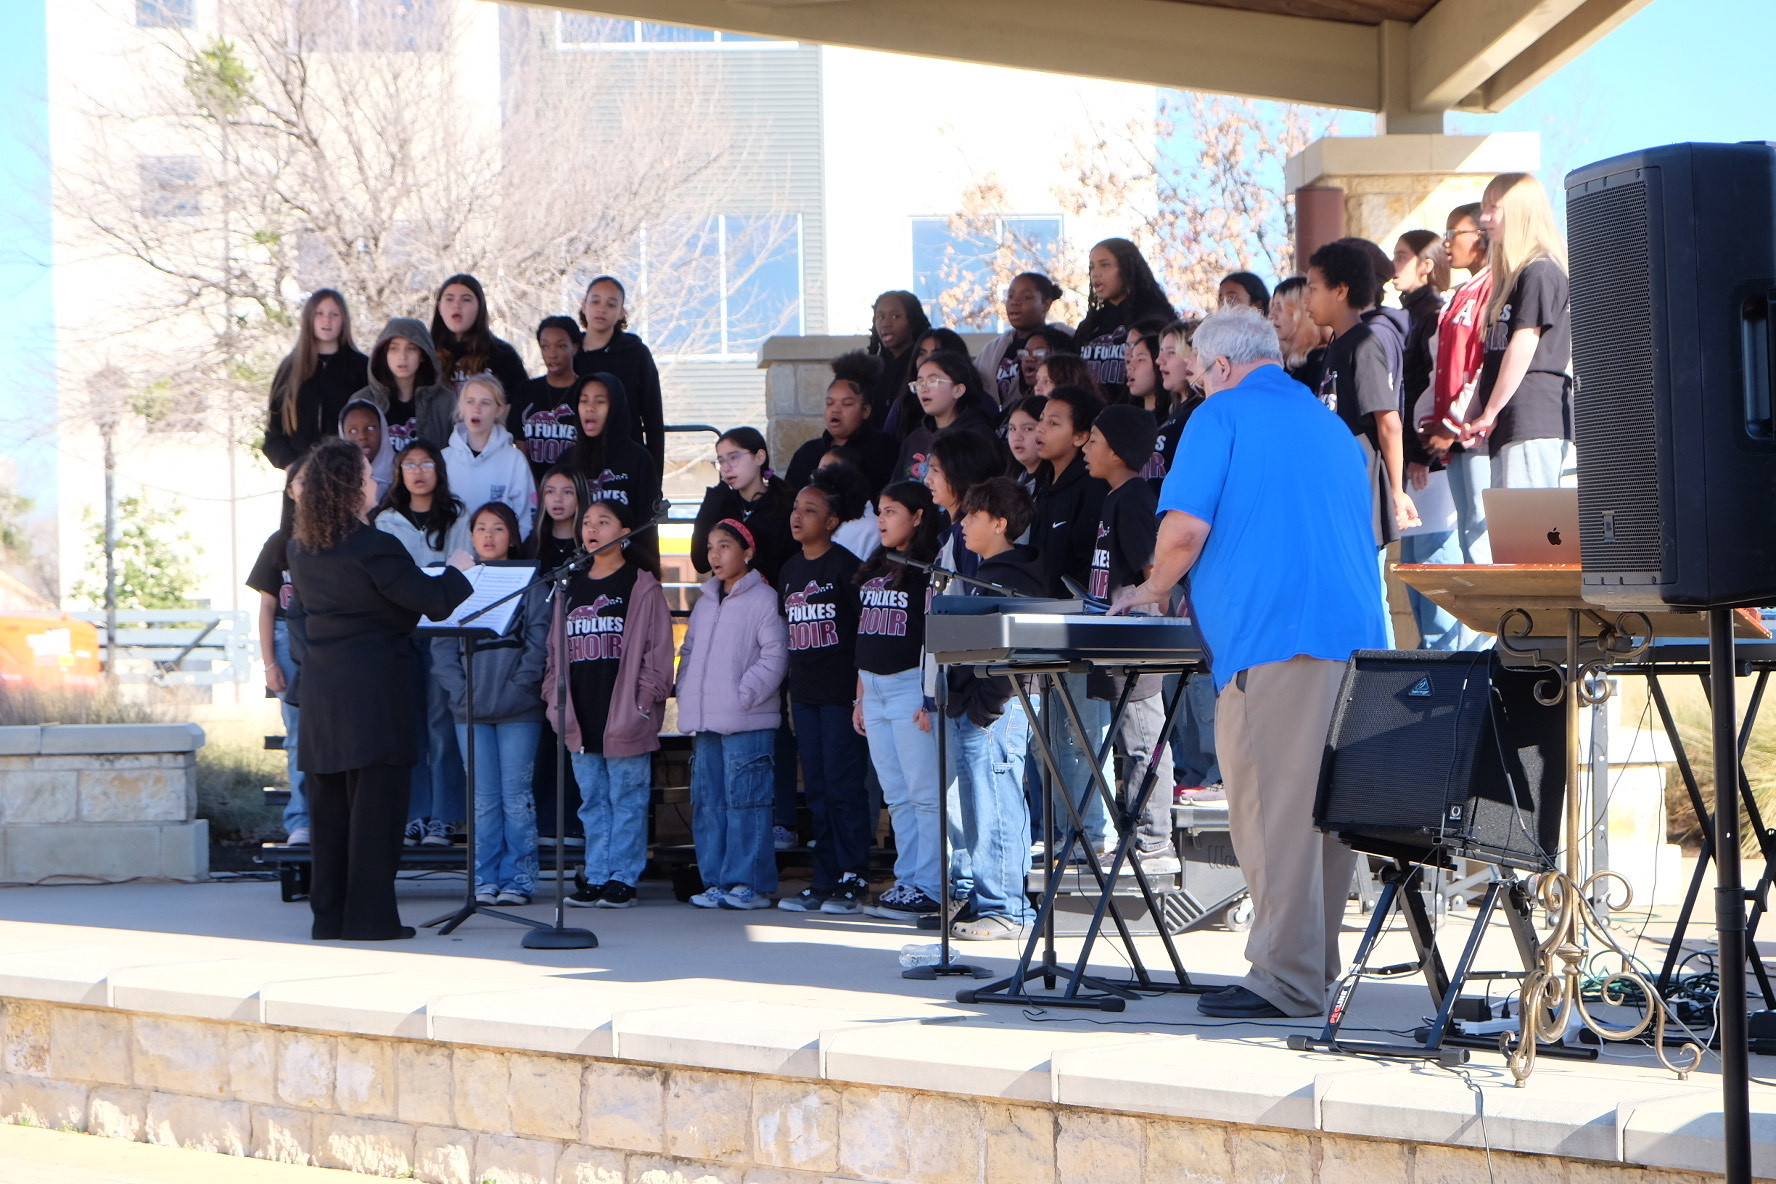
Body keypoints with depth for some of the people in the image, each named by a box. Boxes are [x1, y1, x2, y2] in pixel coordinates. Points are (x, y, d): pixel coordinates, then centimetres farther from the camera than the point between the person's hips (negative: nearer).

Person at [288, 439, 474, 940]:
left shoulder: (303, 549, 8)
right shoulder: (373, 548, -15)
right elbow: (434, 601, -14)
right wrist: (457, 570, 7)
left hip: (320, 689, 7)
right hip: (374, 688, -7)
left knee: (328, 802, 10)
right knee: (374, 801, -2)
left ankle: (328, 913, 13)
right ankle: (368, 913, -2)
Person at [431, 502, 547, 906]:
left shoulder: (529, 583, 3)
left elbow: (539, 643, -4)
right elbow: (442, 645, 6)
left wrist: (515, 689, -14)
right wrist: (460, 691, -7)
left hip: (518, 710, -2)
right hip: (470, 711, 2)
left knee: (516, 797, -2)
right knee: (482, 799, 4)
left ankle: (518, 879, 3)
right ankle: (485, 880, 8)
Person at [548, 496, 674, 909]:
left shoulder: (643, 587, -2)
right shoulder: (571, 588, 15)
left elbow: (658, 651, -5)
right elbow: (555, 650, 17)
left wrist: (644, 701, -11)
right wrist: (554, 699, 7)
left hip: (625, 716, -5)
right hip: (581, 716, 6)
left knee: (627, 798, -1)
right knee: (592, 800, 10)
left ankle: (623, 878, 4)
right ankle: (596, 876, 14)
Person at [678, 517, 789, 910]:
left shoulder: (763, 599, -5)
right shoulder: (705, 602, 18)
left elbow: (774, 656, -11)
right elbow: (688, 652, 24)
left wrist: (745, 694, -15)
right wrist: (687, 695, 11)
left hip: (747, 723, -8)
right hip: (705, 723, 8)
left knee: (745, 801, -8)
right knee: (707, 802, 7)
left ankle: (750, 882, -4)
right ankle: (715, 881, 12)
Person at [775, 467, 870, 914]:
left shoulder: (844, 564, -8)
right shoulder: (791, 567, 13)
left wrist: (862, 684, -12)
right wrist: (791, 684, 15)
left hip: (840, 691, -7)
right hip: (804, 691, 7)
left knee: (842, 785, -6)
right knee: (816, 789, 8)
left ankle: (853, 881, -2)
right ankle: (824, 880, 12)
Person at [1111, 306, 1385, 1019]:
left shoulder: (1222, 416, 2)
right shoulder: (1334, 427, 24)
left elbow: (1184, 530, -10)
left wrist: (1157, 587, 10)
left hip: (1273, 638, -8)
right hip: (1357, 635, 8)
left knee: (1274, 808, -7)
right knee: (1324, 807, 10)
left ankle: (1286, 979, -9)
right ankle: (1318, 970, 15)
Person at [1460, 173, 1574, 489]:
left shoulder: (1540, 272, -7)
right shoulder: (1512, 275, 24)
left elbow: (1523, 346, -13)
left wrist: (1490, 413, -11)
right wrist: (1478, 413, 17)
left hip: (1534, 422, -10)